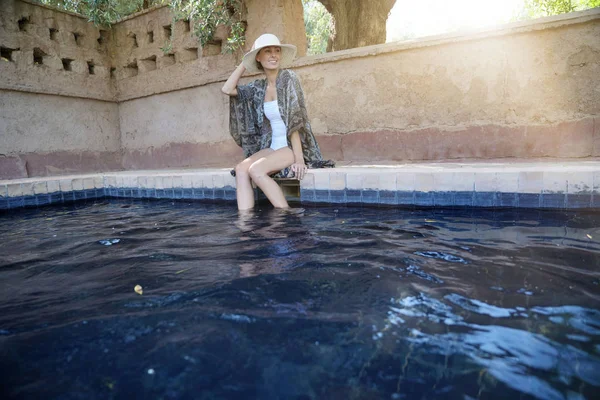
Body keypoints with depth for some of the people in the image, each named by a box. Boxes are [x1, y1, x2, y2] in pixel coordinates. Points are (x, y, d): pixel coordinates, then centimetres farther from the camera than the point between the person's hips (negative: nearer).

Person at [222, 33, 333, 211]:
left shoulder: (288, 77, -6)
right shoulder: (259, 87, 11)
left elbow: (294, 119, -14)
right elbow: (227, 89, 10)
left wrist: (299, 159, -20)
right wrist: (244, 63, 13)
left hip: (293, 147, -5)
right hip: (273, 147, 6)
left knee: (256, 170, -26)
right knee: (241, 169, -19)